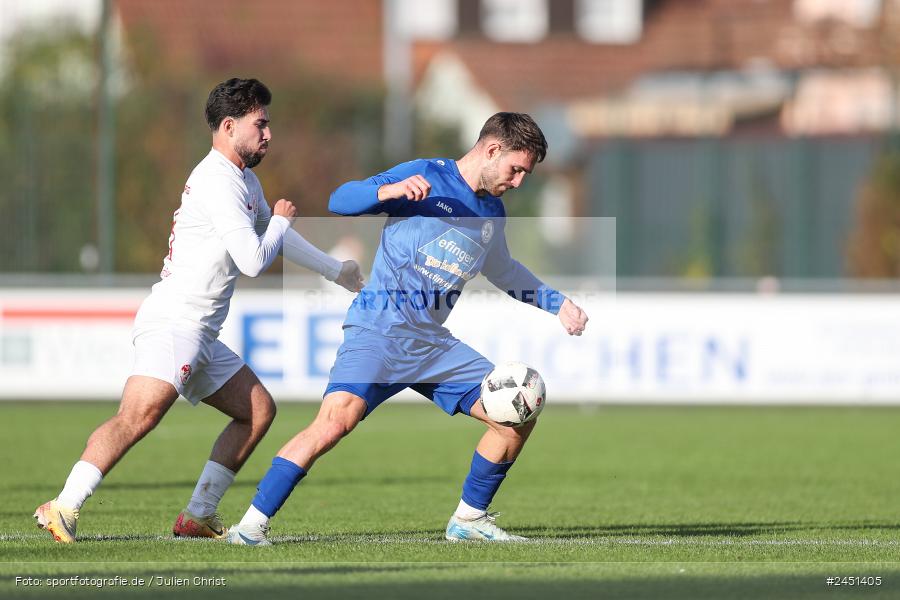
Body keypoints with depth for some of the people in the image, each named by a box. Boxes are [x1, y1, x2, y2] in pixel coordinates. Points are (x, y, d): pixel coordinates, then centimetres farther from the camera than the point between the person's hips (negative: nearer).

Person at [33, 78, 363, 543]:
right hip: (173, 324, -11)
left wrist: (337, 272, 43)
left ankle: (198, 516, 12)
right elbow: (254, 260, -17)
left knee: (258, 410, 13)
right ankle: (63, 509, -34)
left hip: (200, 337, 11)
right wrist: (280, 220, 2)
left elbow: (278, 240, 38)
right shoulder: (218, 182, -13)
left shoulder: (244, 181, 20)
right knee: (141, 414, -28)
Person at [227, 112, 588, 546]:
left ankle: (469, 519, 18)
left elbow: (503, 273, 38)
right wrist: (390, 190, -28)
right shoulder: (425, 177, -3)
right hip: (379, 331, -7)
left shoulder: (492, 213, 18)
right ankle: (252, 524, -21)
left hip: (433, 344, 7)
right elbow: (340, 200, -10)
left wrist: (557, 304, 34)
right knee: (337, 419, -28)